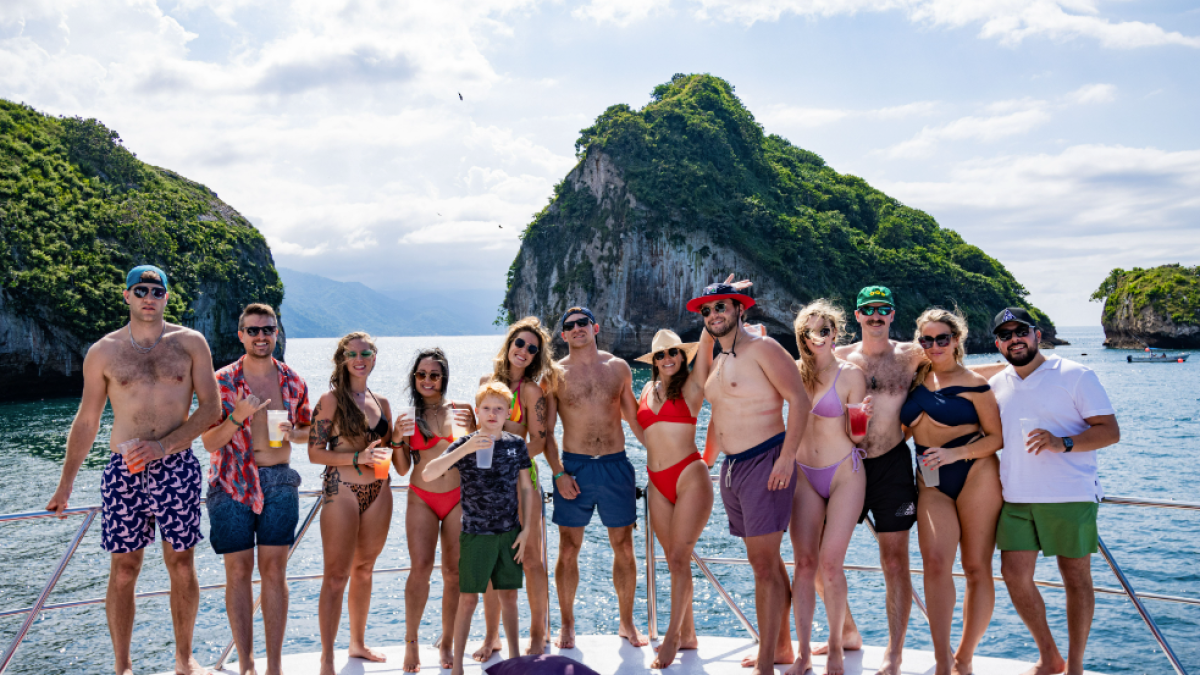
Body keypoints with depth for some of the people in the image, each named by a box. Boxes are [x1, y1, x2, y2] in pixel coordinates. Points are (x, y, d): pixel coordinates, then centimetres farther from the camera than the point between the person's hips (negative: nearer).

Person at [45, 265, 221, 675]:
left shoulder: (190, 343, 4)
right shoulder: (103, 352, 6)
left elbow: (211, 409, 0)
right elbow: (86, 421, 11)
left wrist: (164, 445, -12)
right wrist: (65, 485, 11)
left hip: (177, 468, 0)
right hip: (124, 472, 0)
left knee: (182, 565, 5)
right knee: (123, 570, 2)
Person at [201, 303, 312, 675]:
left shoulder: (293, 382, 7)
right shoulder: (222, 381, -1)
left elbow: (308, 429, 17)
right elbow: (209, 442, -3)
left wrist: (292, 433, -5)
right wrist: (239, 416, -19)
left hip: (279, 482, 2)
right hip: (232, 485, -1)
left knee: (274, 571, 2)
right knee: (238, 572, 3)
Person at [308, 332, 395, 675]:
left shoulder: (381, 402, 11)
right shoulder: (331, 399, -5)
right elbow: (315, 452, -10)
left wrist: (386, 452, -1)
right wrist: (358, 457, -20)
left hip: (378, 492, 6)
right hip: (342, 490, -5)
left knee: (364, 570, 16)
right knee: (336, 576, -1)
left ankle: (358, 643, 31)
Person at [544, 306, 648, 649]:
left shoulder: (618, 367, 6)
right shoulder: (556, 374, 1)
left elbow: (634, 417, 15)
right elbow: (546, 431, 2)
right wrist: (558, 473, -8)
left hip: (616, 465, 1)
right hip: (574, 466, -1)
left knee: (623, 547, 7)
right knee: (568, 549, 3)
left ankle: (626, 622, 23)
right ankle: (567, 625, 19)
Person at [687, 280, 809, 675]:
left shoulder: (762, 349, -10)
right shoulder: (718, 360, 15)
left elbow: (799, 400, -16)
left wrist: (787, 458, -20)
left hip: (765, 462, -8)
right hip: (731, 466, 8)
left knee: (765, 564, -7)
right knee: (765, 561, 16)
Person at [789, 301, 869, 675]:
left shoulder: (851, 375, -5)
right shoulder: (795, 372, 3)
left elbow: (856, 436, -2)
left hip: (844, 474, -3)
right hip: (805, 476, 3)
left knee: (830, 563, -8)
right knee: (804, 563, 1)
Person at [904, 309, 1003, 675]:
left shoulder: (974, 384, -3)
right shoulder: (916, 378, 9)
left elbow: (997, 438, -3)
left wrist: (954, 453, -16)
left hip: (975, 475, -3)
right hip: (931, 482, 3)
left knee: (977, 567, 1)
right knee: (935, 562, -12)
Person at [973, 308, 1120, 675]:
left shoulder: (1075, 375, -3)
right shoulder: (996, 383, 11)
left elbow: (1110, 431, -8)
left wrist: (1062, 443, -23)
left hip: (1070, 495, -4)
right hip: (1016, 497, 4)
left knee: (1076, 576, 5)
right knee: (1014, 574, 0)